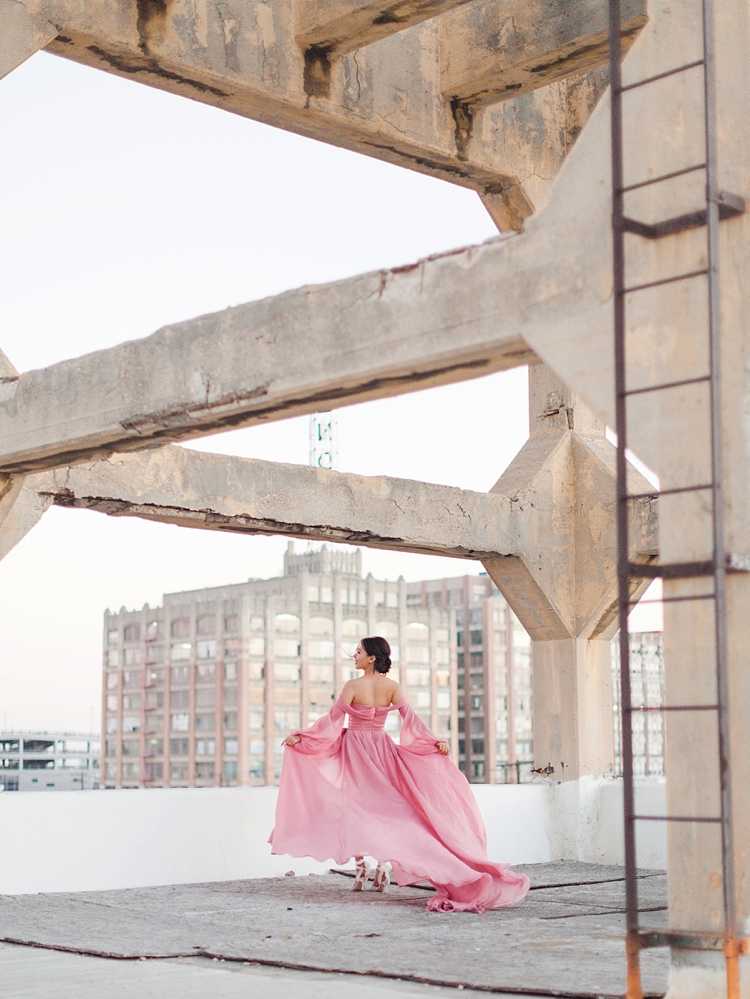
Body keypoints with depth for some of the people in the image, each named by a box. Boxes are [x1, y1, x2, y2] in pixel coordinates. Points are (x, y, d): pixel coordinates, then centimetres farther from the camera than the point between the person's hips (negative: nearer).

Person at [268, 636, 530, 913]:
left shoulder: (353, 686, -14)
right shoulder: (392, 687, -3)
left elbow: (332, 719, -13)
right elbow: (410, 718, -8)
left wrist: (300, 736, -8)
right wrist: (436, 741, -6)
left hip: (354, 750, -4)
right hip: (381, 749, 4)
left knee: (355, 807, 4)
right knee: (383, 807, 12)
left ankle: (360, 868, -1)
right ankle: (383, 869, 5)